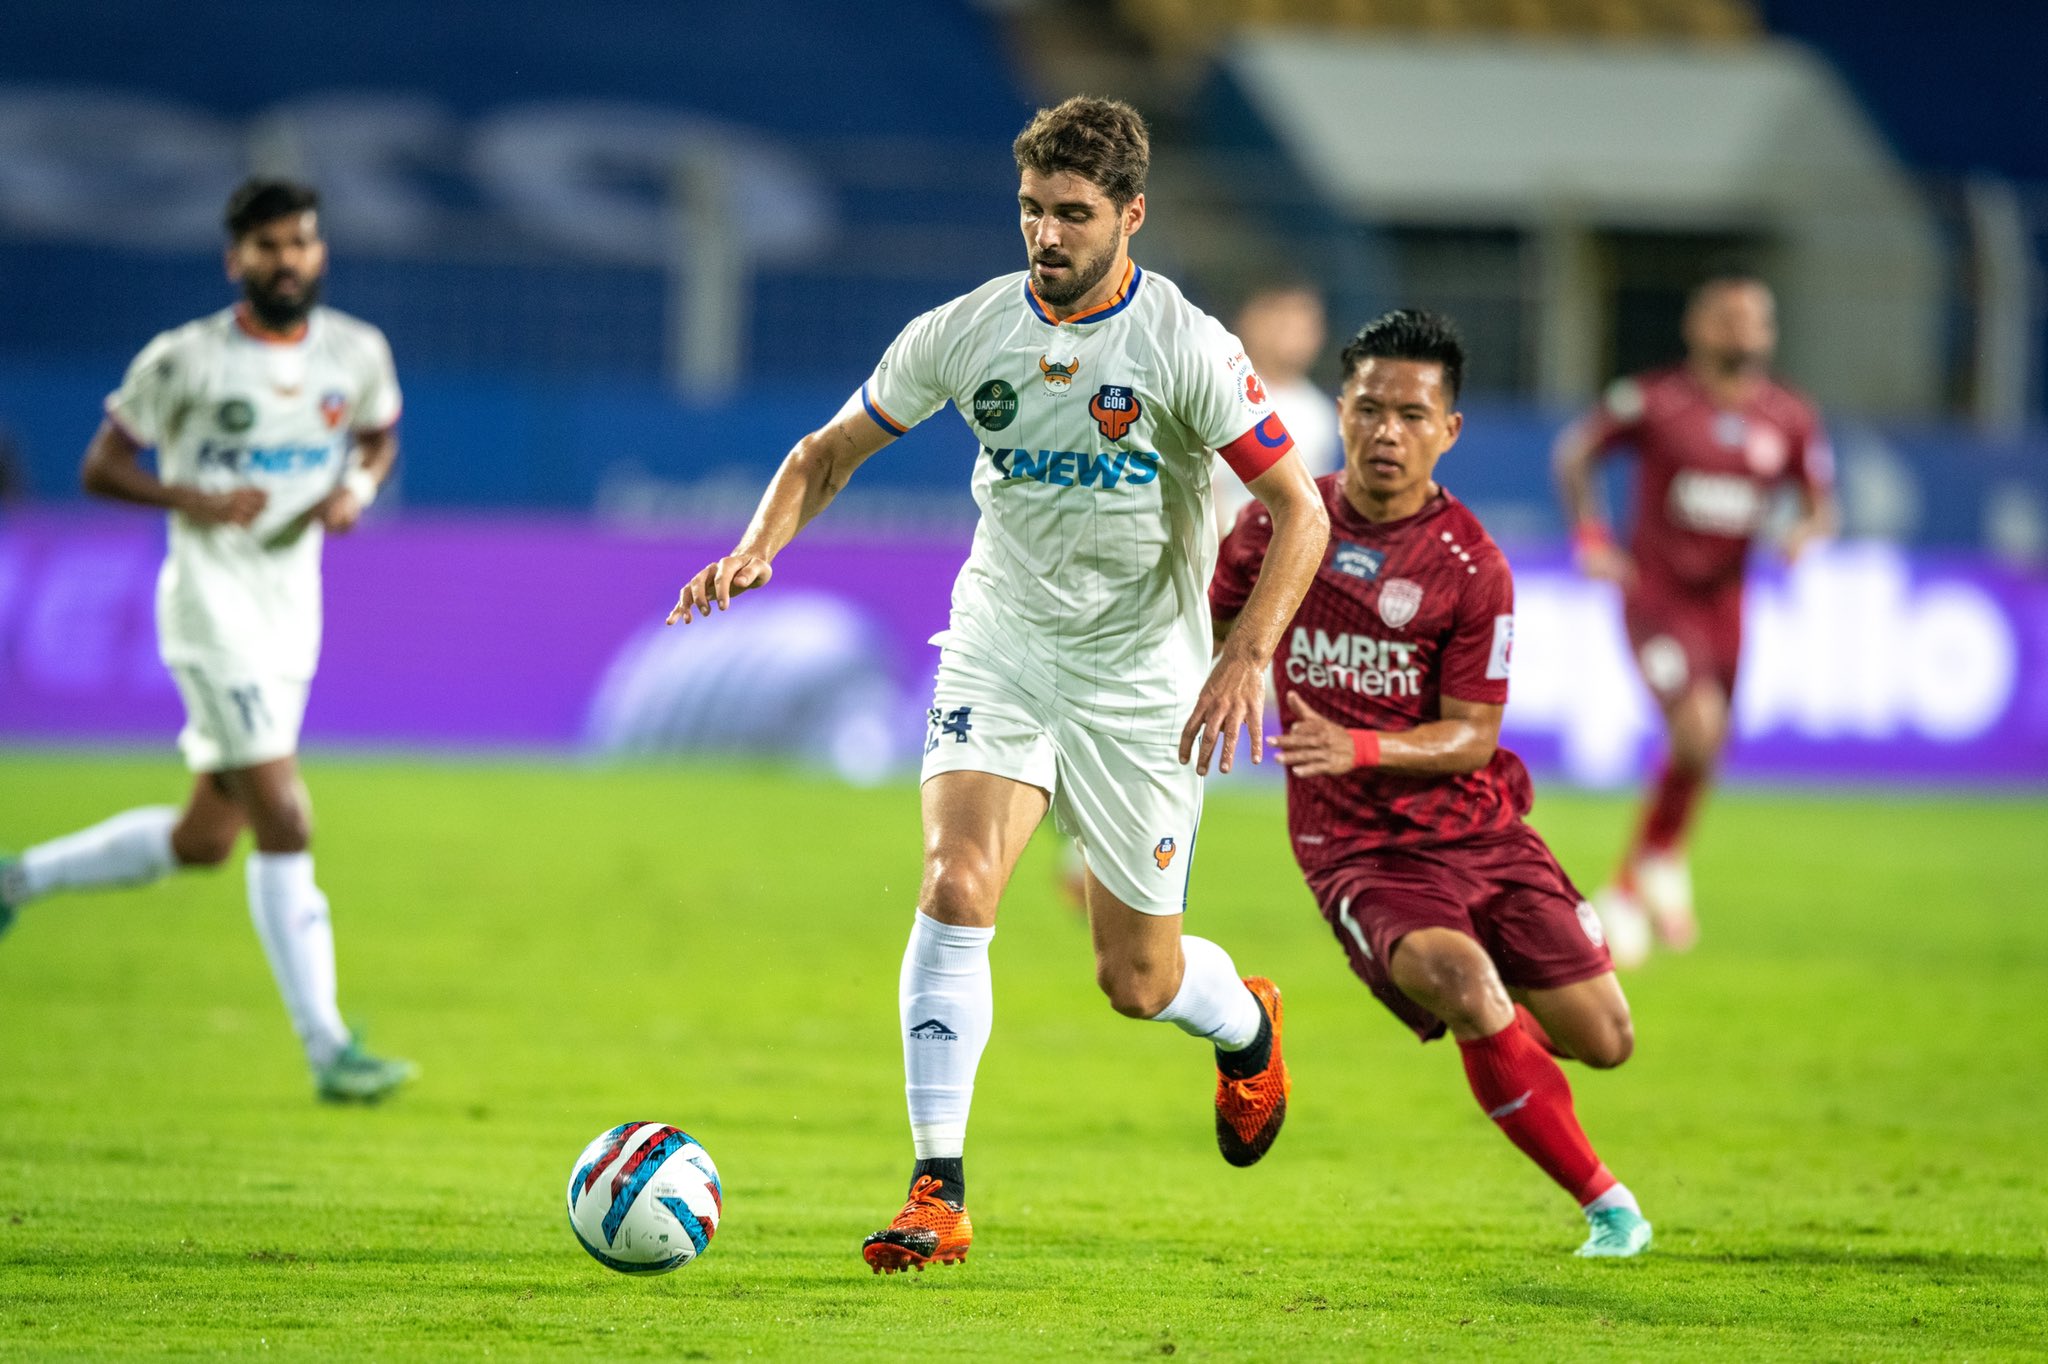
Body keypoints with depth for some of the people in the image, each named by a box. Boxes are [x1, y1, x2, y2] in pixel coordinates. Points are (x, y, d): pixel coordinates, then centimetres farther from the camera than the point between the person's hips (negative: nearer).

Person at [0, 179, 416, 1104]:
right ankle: (328, 1052, -12)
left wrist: (356, 488, -1)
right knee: (285, 826, -15)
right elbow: (101, 468, -3)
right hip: (212, 605, -6)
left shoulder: (358, 354, 3)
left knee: (203, 840, 12)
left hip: (293, 612, 6)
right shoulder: (183, 360, -10)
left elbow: (379, 436, 21)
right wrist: (192, 499, -20)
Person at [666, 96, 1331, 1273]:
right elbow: (829, 454, 6)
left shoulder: (1185, 347, -15)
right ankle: (939, 1196, -19)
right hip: (1002, 646, 2)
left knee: (1137, 979, 5)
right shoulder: (968, 332, -6)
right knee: (956, 886, -22)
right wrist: (759, 549, -14)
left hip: (1140, 676, -2)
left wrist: (1247, 658, -25)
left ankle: (1247, 1026, 43)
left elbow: (1299, 510, -12)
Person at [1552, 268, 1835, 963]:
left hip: (1724, 596, 5)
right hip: (1656, 589, -5)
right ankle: (1661, 857, -1)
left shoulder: (1792, 421, 2)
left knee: (1698, 756, 10)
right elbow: (1575, 451, 3)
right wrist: (1589, 535, -8)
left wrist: (1808, 532, -13)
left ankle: (1626, 892, 30)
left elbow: (1821, 506, 10)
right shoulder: (1653, 399, -9)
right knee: (1699, 722, -25)